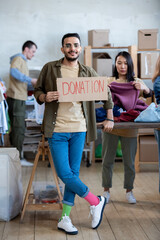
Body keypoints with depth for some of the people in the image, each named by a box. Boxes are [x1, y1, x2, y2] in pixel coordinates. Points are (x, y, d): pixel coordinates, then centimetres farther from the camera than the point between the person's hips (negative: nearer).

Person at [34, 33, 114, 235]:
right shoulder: (50, 68, 1)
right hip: (57, 130, -2)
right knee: (65, 174, -6)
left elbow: (106, 92, 17)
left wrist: (110, 118, 10)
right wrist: (45, 97, -14)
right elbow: (37, 91, 9)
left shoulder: (88, 73, 7)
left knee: (73, 174, 5)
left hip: (79, 129, 2)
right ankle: (96, 202, 15)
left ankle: (65, 219, 17)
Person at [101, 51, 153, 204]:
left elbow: (148, 95, -6)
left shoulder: (136, 82, 8)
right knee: (107, 160, 5)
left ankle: (129, 191, 22)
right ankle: (106, 190, 20)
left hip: (129, 128, 0)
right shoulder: (109, 81, 7)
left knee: (129, 162, 5)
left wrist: (145, 88, -27)